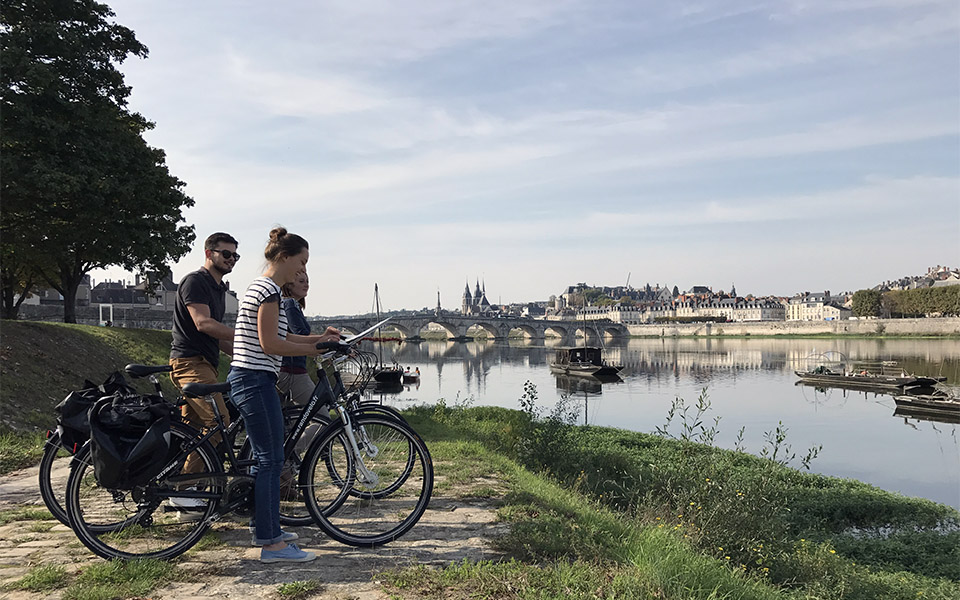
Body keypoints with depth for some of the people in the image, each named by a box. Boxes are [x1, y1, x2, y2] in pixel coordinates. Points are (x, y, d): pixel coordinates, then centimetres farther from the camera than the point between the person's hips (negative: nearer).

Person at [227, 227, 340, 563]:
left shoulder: (263, 287, 19)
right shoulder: (269, 290, -14)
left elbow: (280, 337, 19)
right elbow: (271, 344, -19)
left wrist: (319, 339, 15)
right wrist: (314, 350, -11)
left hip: (248, 379, 11)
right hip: (255, 380, -11)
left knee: (267, 457, 16)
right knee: (270, 459, -7)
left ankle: (266, 530, 27)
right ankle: (271, 545, -2)